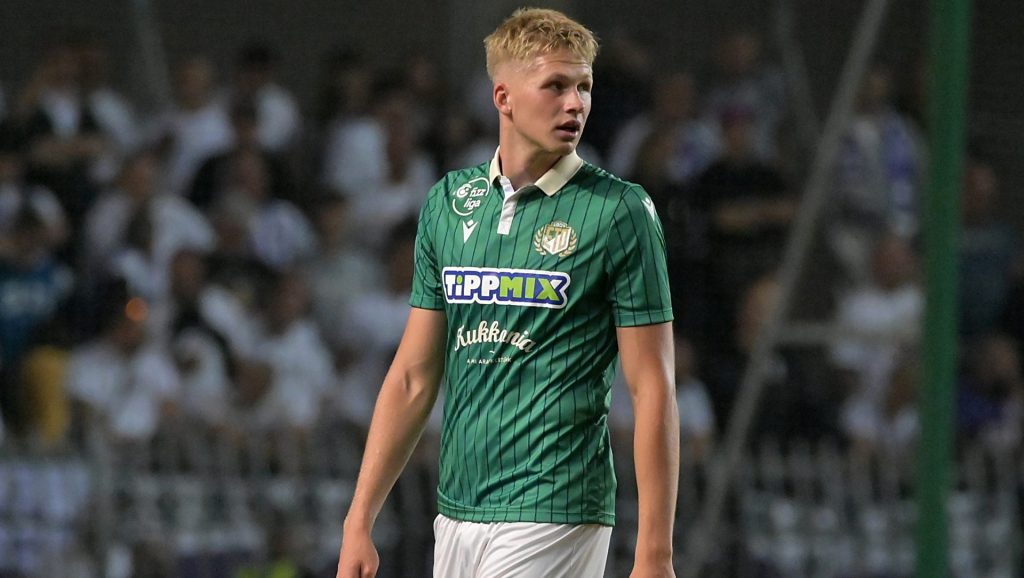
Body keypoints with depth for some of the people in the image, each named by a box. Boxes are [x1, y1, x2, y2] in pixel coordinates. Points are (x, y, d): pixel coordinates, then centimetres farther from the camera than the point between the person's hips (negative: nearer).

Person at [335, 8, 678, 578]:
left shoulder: (621, 212, -4)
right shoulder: (450, 201, 11)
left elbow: (653, 388, -6)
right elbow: (413, 376, 14)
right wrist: (359, 523, 9)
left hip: (552, 518, -5)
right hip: (457, 517, 5)